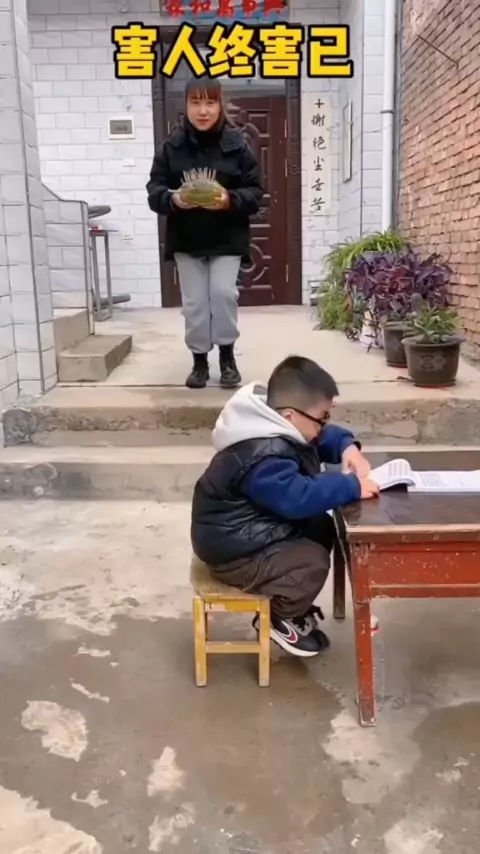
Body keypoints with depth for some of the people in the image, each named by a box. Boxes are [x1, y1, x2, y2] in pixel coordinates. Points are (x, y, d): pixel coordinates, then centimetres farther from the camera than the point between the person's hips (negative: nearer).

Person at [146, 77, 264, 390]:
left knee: (223, 293, -12)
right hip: (186, 239, 2)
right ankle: (200, 361, 20)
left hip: (226, 239, -1)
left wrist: (230, 200, -23)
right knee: (194, 303, 4)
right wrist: (172, 199, -22)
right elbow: (154, 191, 0)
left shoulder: (237, 144, -3)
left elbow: (255, 193, -4)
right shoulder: (172, 146, 0)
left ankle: (227, 355, 9)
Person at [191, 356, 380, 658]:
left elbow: (325, 437, 16)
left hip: (254, 532, 11)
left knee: (322, 528, 9)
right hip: (233, 551, -11)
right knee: (312, 560, -23)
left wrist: (348, 447, -5)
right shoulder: (263, 458, -32)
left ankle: (291, 607, 19)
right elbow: (298, 497, -45)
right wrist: (351, 486, -36)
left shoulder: (278, 428, 1)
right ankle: (281, 618, 5)